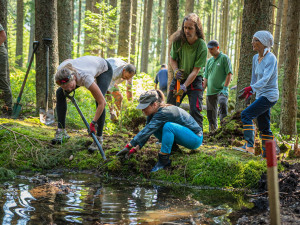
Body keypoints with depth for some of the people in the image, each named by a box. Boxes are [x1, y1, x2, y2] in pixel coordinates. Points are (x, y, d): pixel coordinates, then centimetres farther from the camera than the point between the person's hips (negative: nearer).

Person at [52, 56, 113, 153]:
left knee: (98, 100, -29)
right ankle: (61, 131, -4)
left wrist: (93, 123, -33)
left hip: (104, 69, -6)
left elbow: (102, 102, -41)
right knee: (60, 93, -8)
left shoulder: (85, 78, -47)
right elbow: (68, 60, -4)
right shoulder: (61, 70, -33)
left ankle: (99, 138, -15)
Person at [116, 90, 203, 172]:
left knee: (168, 126, -32)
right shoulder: (153, 112, -2)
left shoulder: (163, 113, -28)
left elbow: (146, 131, -33)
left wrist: (129, 146, -32)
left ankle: (164, 160, -23)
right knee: (154, 127, -2)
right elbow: (146, 132, 0)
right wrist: (135, 148, -11)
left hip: (195, 137, -9)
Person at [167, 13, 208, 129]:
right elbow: (172, 58, 4)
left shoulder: (202, 46, -21)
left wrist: (184, 86, -26)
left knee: (195, 110, -15)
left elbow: (195, 70, -20)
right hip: (179, 78, 4)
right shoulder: (178, 40, -12)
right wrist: (175, 70, -16)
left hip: (195, 80, -3)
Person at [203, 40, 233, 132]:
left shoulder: (224, 58, 0)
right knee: (211, 116, 7)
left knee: (223, 103, -35)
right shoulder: (209, 61, 18)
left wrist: (225, 88, -15)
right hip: (210, 92, 6)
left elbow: (229, 74, -7)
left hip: (221, 90, -6)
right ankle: (213, 132, 16)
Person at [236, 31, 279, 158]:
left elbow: (265, 79, -28)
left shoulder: (271, 58, -16)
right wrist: (250, 92, 27)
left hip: (270, 95, -8)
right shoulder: (256, 58, 9)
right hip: (261, 95, 8)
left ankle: (249, 146, -20)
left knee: (246, 114, -18)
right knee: (263, 126, 9)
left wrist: (251, 88, -40)